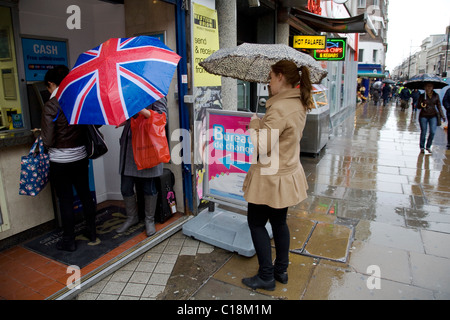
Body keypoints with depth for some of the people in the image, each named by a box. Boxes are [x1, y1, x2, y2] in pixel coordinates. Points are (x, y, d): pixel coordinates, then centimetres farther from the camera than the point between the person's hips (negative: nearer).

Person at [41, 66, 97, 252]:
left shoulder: (51, 105, -15)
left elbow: (48, 140, -15)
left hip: (60, 161, -5)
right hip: (80, 157, 5)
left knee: (65, 200, 5)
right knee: (85, 194, 16)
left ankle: (68, 241, 18)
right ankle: (92, 232, 29)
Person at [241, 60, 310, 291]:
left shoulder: (279, 108, -26)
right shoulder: (299, 104, 5)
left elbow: (261, 146, -26)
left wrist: (254, 123, -9)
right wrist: (262, 124, 15)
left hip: (270, 178, -9)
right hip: (287, 173, 9)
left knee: (256, 223, 8)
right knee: (279, 222, 21)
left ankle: (266, 276, 21)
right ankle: (281, 270, 36)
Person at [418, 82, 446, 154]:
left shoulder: (436, 95, 5)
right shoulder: (422, 96, -2)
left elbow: (439, 106, 10)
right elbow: (418, 106, -3)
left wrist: (442, 116, 6)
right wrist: (421, 105, -26)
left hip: (433, 116, 2)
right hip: (423, 116, -2)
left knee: (433, 132, -6)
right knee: (423, 132, 0)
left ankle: (428, 147, 13)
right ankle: (422, 147, 15)